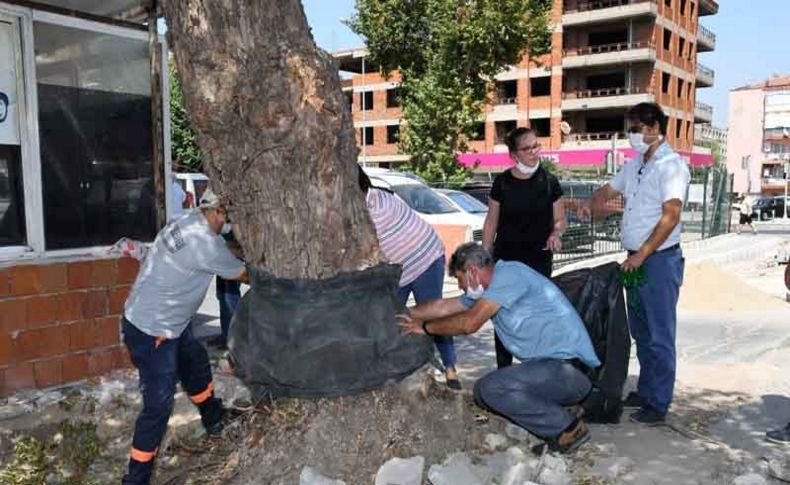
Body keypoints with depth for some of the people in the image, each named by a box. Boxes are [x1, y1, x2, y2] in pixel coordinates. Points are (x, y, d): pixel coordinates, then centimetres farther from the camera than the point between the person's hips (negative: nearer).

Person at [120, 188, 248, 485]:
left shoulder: (189, 222, -2)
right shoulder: (205, 243, -27)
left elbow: (223, 252, 16)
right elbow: (245, 275, -12)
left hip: (168, 323, 10)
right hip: (151, 332, -10)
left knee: (196, 364, 26)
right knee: (159, 405, -4)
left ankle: (214, 420, 48)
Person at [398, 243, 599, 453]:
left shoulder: (509, 273, -14)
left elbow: (469, 322, -19)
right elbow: (443, 307, 22)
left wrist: (425, 327, -6)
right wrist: (404, 314, 22)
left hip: (571, 369, -10)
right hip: (552, 365, 10)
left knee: (491, 388, -23)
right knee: (483, 391, 7)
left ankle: (567, 426, -7)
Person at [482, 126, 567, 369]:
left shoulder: (548, 182, 0)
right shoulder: (502, 182, 0)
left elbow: (560, 219, 8)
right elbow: (491, 222, 6)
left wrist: (555, 234, -14)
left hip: (539, 260, 0)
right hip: (506, 259, 0)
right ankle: (503, 370, 15)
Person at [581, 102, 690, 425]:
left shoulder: (671, 165, -12)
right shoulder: (635, 165, 13)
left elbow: (671, 216, -20)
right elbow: (609, 189, 27)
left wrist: (642, 255, -21)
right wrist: (591, 203, 4)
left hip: (660, 259, -8)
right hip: (636, 259, 8)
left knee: (659, 335, -1)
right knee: (640, 332, 16)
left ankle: (658, 404, 9)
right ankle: (645, 391, 29)